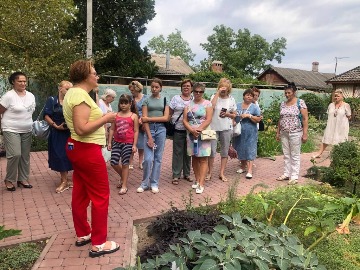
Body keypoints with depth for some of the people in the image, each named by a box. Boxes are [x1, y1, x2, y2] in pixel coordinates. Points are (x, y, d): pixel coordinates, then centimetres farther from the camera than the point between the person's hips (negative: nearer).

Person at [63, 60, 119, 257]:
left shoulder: (73, 93, 12)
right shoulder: (81, 96, -20)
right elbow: (82, 129, -27)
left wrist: (101, 118, 11)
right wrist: (105, 118, -18)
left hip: (77, 147, 10)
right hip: (87, 150, -10)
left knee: (80, 194, 17)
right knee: (100, 195, -1)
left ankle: (82, 235, 30)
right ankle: (98, 244, 9)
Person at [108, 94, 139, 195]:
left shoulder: (134, 116, -2)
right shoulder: (116, 115, 6)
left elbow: (136, 131, -3)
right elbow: (112, 129, 9)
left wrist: (134, 145, -8)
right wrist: (109, 142, 5)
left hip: (128, 143, -4)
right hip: (117, 142, 4)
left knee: (125, 163, 1)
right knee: (113, 162, 0)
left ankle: (124, 185, 14)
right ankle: (123, 176, 30)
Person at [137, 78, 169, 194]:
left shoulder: (164, 100, 9)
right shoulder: (146, 100, 4)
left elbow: (166, 118, -2)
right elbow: (144, 120, -4)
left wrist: (150, 118, -9)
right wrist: (149, 136, -12)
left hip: (161, 129, 2)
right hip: (149, 129, -2)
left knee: (158, 158, 6)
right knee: (148, 159, -7)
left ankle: (154, 183, 17)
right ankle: (145, 183, 11)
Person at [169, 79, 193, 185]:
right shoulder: (175, 98, 5)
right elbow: (169, 113, 6)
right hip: (178, 130, -1)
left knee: (188, 153, 10)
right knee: (177, 152, 1)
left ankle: (187, 174, 24)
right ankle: (176, 175, 10)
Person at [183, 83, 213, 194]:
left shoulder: (207, 103, 2)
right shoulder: (188, 104, 9)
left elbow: (208, 120, -8)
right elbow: (185, 120, 3)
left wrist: (199, 129, -20)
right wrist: (192, 130, -13)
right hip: (191, 134, 4)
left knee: (203, 159, -4)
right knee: (194, 158, 10)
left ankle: (201, 184, -3)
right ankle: (197, 180, 23)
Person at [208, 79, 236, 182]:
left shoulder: (231, 99, 6)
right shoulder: (214, 96, 0)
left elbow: (234, 115, 11)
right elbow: (211, 106, -22)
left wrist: (227, 114, -10)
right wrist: (218, 93, -17)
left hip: (226, 128, 2)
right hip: (213, 127, -2)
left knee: (225, 151, 7)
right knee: (212, 150, -1)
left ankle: (222, 173, 18)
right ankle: (210, 172, 15)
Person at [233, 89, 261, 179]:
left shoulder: (255, 107, 1)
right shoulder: (237, 105, 10)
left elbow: (258, 119, -5)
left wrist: (249, 116, -16)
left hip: (250, 132, -3)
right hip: (239, 131, 4)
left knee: (250, 150, -5)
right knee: (240, 149, 10)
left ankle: (250, 170, -5)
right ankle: (243, 166, 26)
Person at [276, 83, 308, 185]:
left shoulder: (300, 103, -6)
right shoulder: (283, 104, 10)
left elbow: (305, 119, -9)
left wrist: (305, 133, -13)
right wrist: (278, 132, 14)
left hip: (295, 133, -5)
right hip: (284, 133, 6)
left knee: (295, 155, 1)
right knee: (286, 155, 11)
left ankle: (294, 176, 8)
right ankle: (287, 174, 21)